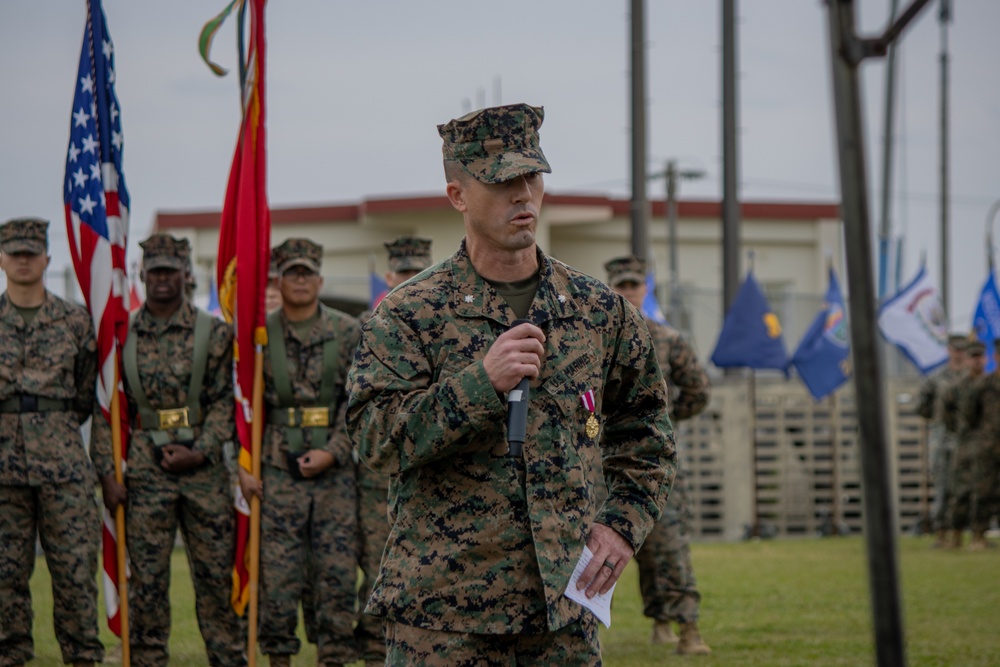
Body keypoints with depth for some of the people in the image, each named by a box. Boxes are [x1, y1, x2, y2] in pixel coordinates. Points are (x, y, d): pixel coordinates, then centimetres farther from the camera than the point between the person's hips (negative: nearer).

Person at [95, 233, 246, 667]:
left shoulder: (213, 333, 3)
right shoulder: (122, 336, 6)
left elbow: (224, 402, 1)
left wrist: (200, 452, -12)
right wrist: (107, 472, -2)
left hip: (205, 467, -1)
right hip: (145, 471, 1)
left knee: (217, 576, 2)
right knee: (147, 581, 2)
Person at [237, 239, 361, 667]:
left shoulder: (349, 332, 4)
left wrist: (332, 452, -10)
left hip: (335, 468, 0)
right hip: (277, 470, 0)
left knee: (337, 572, 0)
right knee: (276, 572, 0)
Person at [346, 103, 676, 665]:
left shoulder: (600, 312, 9)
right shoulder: (409, 316, -2)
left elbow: (646, 432, 20)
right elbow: (376, 440, -12)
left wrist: (625, 523, 6)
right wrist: (482, 381, -20)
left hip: (564, 610, 3)